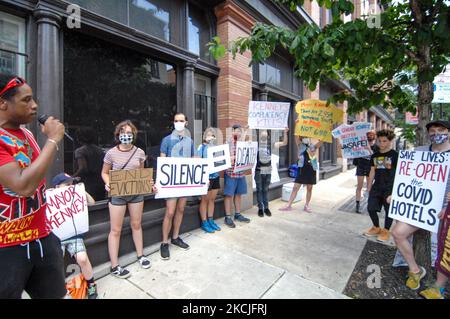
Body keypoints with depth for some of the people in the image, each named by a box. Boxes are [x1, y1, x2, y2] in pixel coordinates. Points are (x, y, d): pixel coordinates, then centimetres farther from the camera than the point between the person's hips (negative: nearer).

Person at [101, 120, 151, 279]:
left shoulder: (139, 152, -1)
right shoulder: (111, 153, -7)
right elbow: (105, 173, 3)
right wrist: (108, 184, -16)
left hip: (136, 193, 3)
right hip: (117, 194, -2)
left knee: (136, 225, 17)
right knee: (115, 230, 6)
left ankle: (140, 255, 36)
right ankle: (114, 266, 20)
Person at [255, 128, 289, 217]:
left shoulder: (271, 144, 4)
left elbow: (284, 143, 7)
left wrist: (285, 133, -5)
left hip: (268, 170, 3)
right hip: (259, 170, -3)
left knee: (266, 190, 12)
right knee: (259, 190, 5)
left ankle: (266, 207, 21)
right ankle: (260, 208, 15)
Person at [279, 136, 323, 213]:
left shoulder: (313, 147, 6)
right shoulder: (301, 146, 4)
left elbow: (321, 141, -6)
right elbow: (296, 138, -8)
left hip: (311, 170, 1)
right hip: (302, 169, -1)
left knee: (309, 188, 9)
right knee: (295, 187, 0)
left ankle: (307, 205, 22)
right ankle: (289, 205, 6)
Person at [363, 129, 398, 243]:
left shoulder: (395, 155, -7)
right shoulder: (374, 155, 8)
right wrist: (369, 188, 11)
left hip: (389, 188, -5)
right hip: (376, 187, 5)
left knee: (389, 210, 7)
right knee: (371, 208, 6)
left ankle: (386, 231, 26)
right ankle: (376, 228, 28)